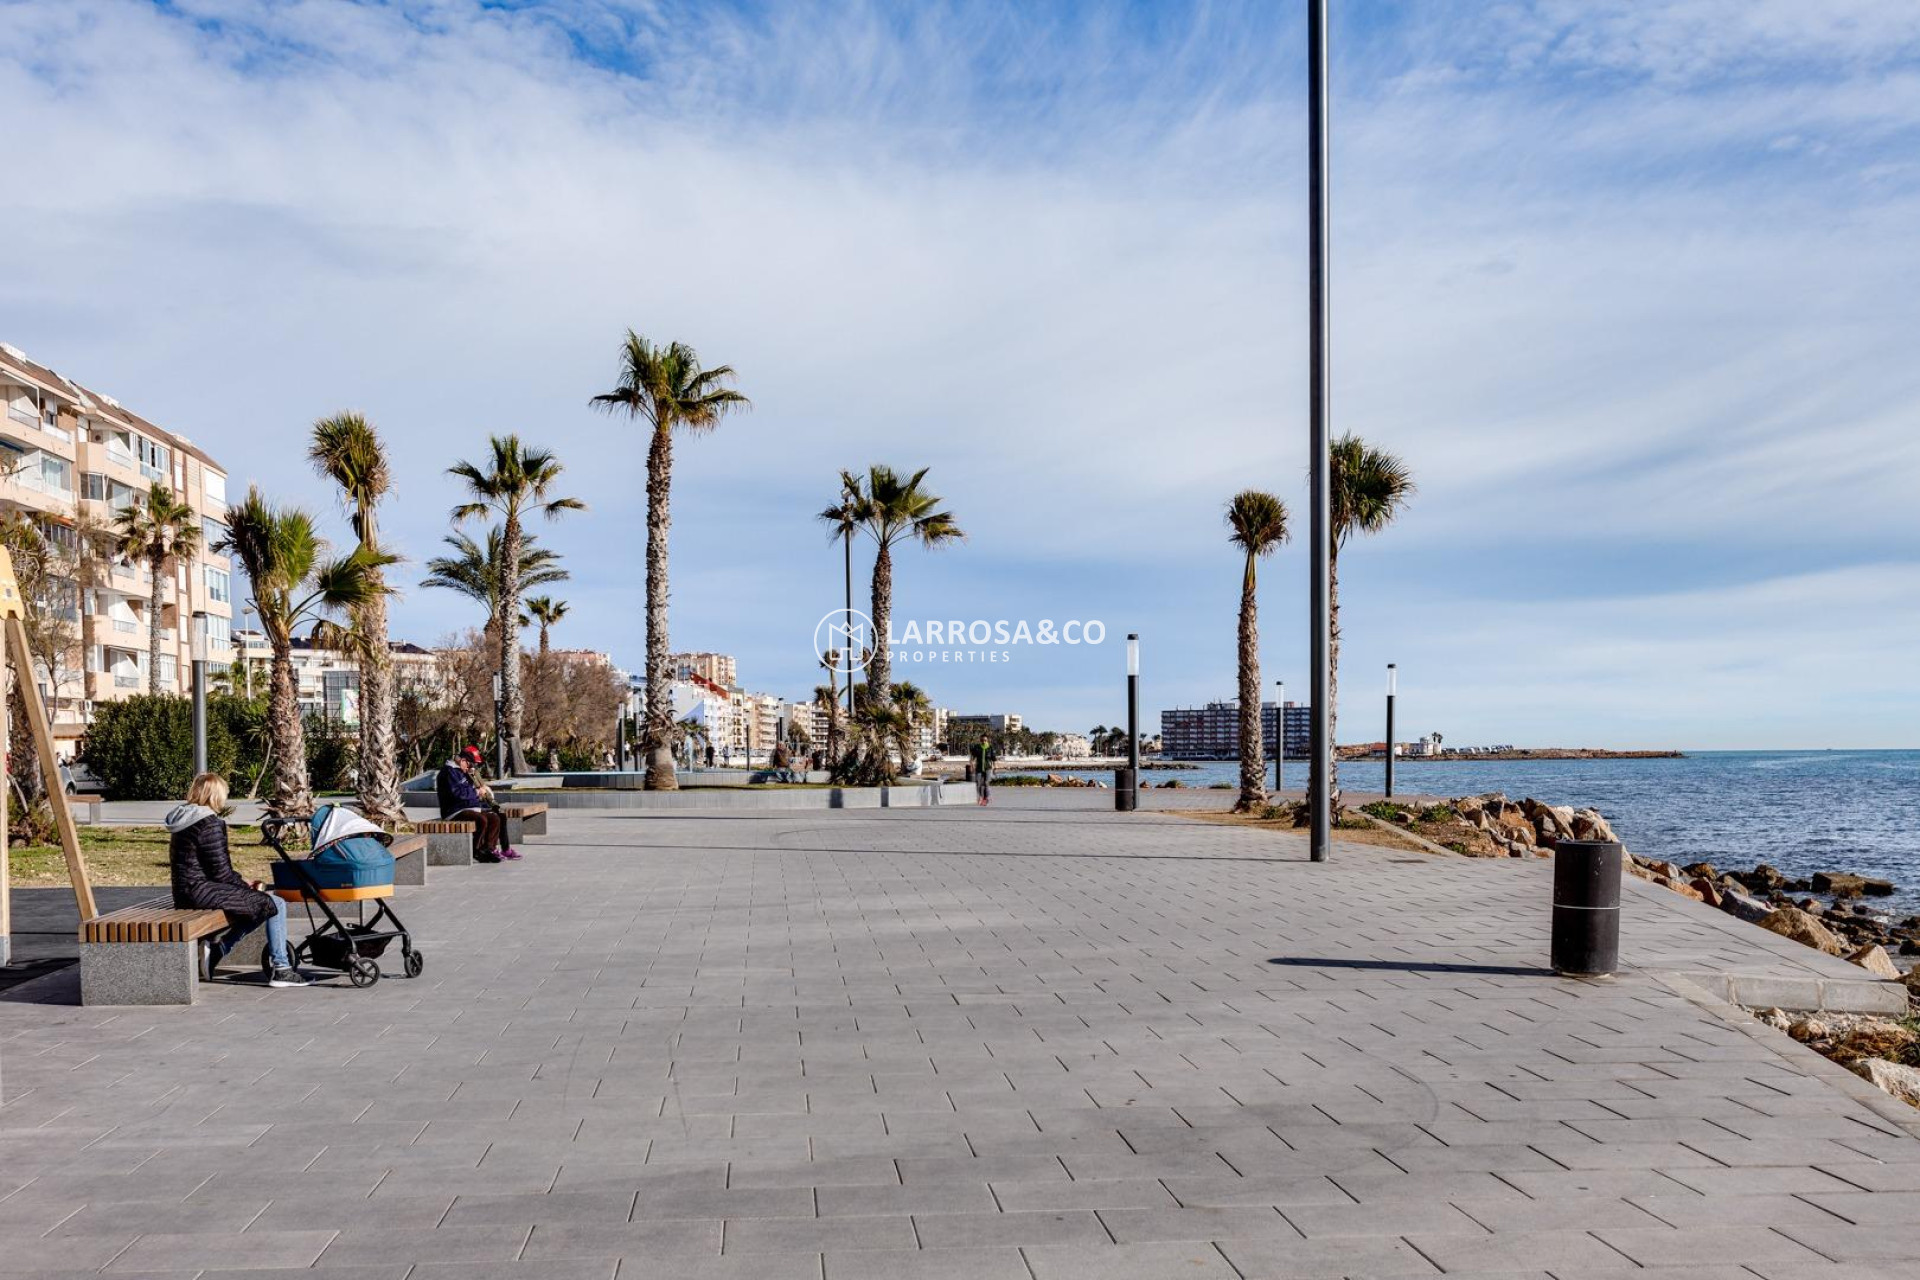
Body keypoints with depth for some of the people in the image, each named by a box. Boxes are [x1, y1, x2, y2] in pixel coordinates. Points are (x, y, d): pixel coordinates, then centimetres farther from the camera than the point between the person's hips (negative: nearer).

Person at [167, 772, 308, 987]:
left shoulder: (182, 818, 15)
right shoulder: (210, 824, -15)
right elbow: (221, 872, -17)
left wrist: (242, 883, 16)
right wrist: (246, 887, 0)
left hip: (185, 892, 10)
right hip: (203, 891, -10)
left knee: (256, 906, 23)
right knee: (276, 905, -7)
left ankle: (215, 948, 13)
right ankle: (279, 969, -6)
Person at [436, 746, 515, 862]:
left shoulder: (464, 772, 21)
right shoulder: (449, 771, -10)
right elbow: (457, 792, -24)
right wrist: (476, 792, -15)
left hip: (471, 807, 10)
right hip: (455, 811, -10)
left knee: (495, 818, -7)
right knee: (482, 820, -31)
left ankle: (490, 849, -7)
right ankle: (475, 853, -19)